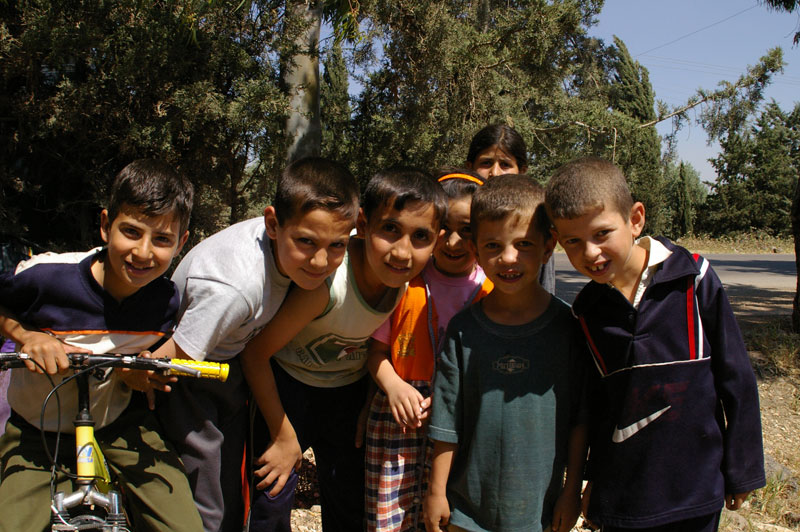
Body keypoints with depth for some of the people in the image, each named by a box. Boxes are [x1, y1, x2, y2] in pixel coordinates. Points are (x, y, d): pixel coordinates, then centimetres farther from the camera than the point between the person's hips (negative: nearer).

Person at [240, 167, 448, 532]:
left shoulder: (412, 282, -20)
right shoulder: (328, 283, -36)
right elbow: (254, 353, -25)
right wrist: (283, 435, -18)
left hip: (350, 391, 5)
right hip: (289, 383, -4)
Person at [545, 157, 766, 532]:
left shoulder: (692, 279, -11)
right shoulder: (587, 309, -2)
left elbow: (736, 377, -4)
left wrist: (741, 469, -1)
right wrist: (595, 477, 14)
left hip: (696, 487, -2)